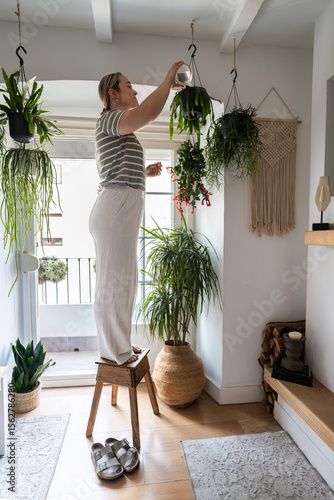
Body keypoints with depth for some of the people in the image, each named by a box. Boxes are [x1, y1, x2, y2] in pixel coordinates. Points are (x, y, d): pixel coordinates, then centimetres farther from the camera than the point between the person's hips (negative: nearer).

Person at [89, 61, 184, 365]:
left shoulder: (120, 132, 27)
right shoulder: (109, 119, -4)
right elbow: (150, 112, -22)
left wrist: (144, 173, 21)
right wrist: (168, 82, -6)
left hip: (123, 211, 10)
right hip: (115, 208, -10)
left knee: (125, 280, 13)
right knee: (113, 282, -3)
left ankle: (120, 346, 27)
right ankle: (113, 352, 12)